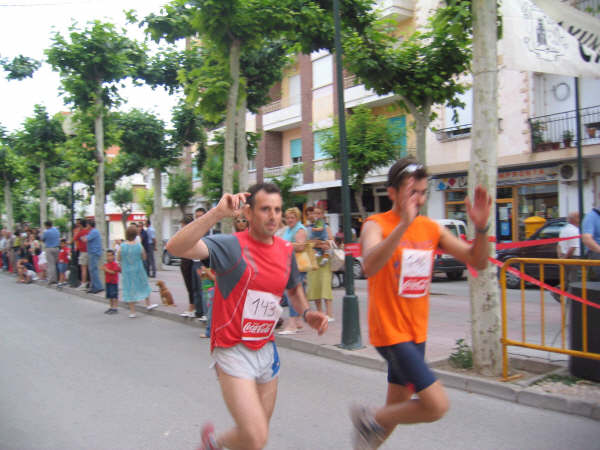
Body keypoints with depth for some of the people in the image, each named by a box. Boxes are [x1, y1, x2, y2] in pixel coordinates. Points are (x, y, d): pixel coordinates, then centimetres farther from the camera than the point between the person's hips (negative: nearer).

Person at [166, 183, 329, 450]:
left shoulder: (286, 251, 3)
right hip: (233, 350, -6)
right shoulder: (232, 245, -16)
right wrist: (217, 213, -41)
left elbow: (294, 289, 22)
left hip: (266, 349, 7)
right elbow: (176, 247, -32)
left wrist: (306, 313, 3)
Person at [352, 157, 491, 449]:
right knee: (437, 405, -13)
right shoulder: (376, 225, -12)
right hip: (389, 331, -7)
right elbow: (369, 266, -33)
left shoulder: (431, 228, 5)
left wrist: (481, 227, -16)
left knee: (398, 406, 17)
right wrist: (404, 224, -42)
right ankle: (369, 419, 8)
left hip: (417, 332, 7)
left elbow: (478, 262, 2)